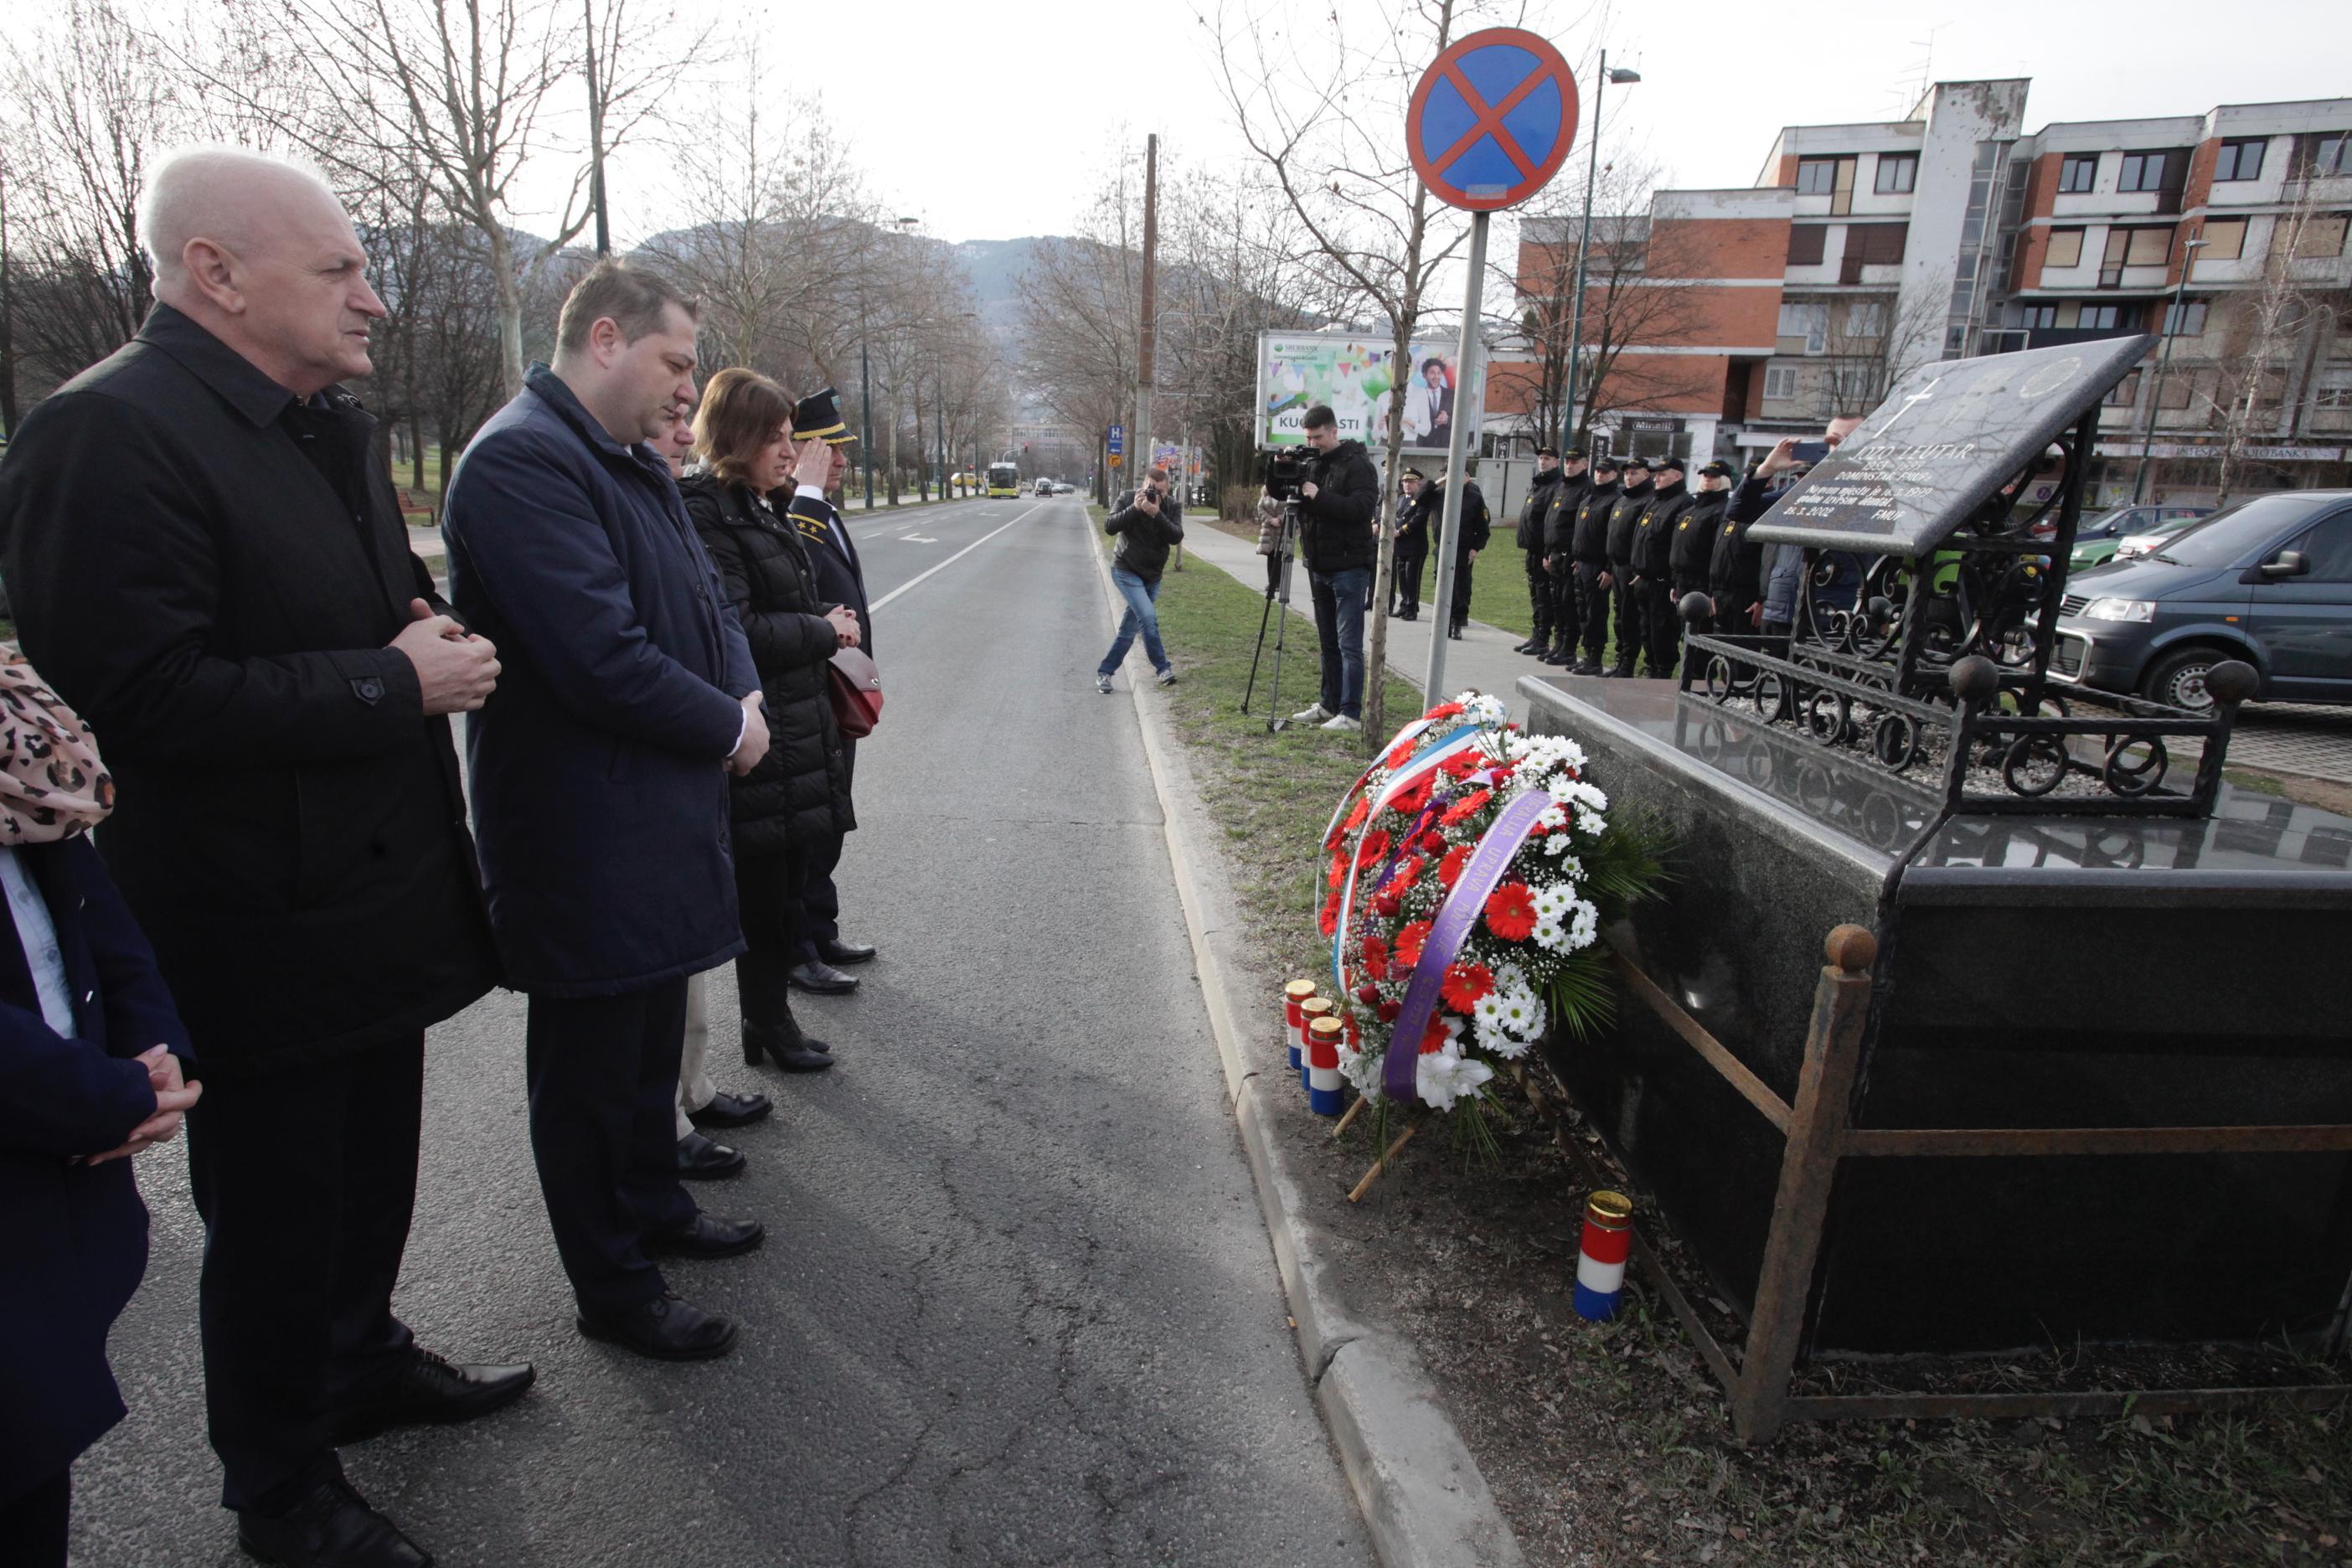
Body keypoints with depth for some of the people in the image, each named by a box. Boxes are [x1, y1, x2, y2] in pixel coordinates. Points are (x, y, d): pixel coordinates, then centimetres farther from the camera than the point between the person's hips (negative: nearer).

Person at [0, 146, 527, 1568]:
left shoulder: (336, 425, 9)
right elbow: (146, 703, -26)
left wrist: (432, 634, -1)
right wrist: (400, 681, -23)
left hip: (375, 897, 8)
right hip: (259, 933, -8)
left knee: (372, 1169, 24)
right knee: (274, 1217, 11)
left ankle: (364, 1360, 48)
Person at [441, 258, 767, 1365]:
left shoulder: (635, 463, 12)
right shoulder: (522, 460, -20)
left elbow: (705, 599, 16)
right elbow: (602, 657, -28)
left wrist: (745, 698, -3)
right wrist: (726, 730, -14)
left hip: (661, 818, 10)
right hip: (586, 841, -10)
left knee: (651, 1040, 24)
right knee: (589, 1067, 8)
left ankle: (654, 1207, 44)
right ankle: (613, 1291, 25)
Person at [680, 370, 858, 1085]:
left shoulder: (762, 509, 14)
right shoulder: (706, 513, -14)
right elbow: (736, 631, -20)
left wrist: (823, 625, 6)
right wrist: (824, 632, -10)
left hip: (798, 727, 9)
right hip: (758, 737, -9)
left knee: (784, 883, 15)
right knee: (763, 886, 3)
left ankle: (770, 1018, 27)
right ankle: (769, 1026, 18)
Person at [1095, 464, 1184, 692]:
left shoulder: (1173, 506, -3)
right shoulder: (1128, 499, -8)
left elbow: (1177, 537, -17)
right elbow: (1109, 527, -17)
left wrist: (1157, 515, -29)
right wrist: (1134, 508, -27)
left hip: (1152, 575, 4)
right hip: (1126, 570, -4)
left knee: (1130, 628, 6)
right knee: (1148, 617, -21)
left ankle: (1104, 672, 17)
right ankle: (1163, 668, -9)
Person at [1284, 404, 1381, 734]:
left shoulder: (1357, 464, -9)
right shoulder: (1310, 463, 12)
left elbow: (1364, 507, -21)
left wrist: (1319, 496, -24)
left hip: (1349, 567, -7)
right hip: (1319, 567, 8)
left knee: (1349, 644, -8)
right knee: (1327, 641, 14)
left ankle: (1351, 714, -7)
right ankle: (1329, 705, 22)